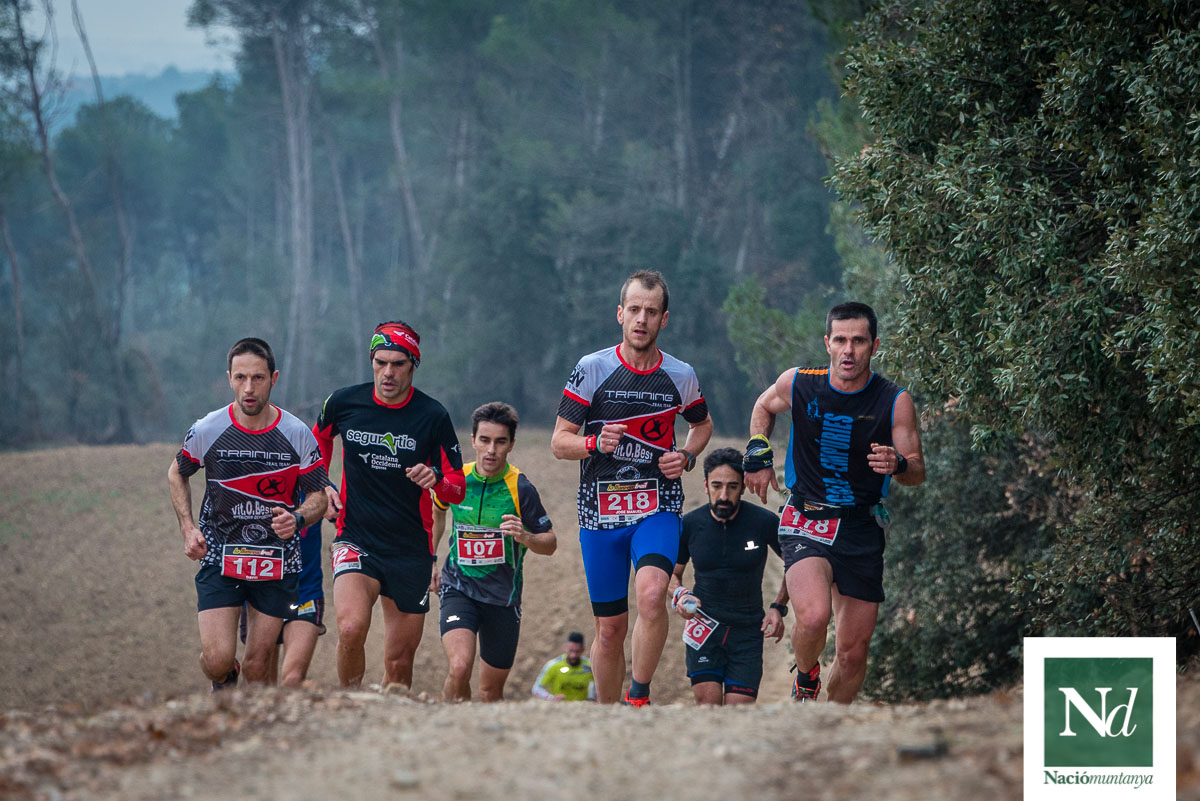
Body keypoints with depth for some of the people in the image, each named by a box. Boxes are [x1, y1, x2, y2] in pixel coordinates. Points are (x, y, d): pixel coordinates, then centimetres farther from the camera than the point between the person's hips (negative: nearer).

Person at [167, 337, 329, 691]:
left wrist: (297, 518, -21)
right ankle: (223, 687, 23)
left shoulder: (297, 435, -7)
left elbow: (319, 496, 2)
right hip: (218, 556, -1)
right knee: (217, 660, -12)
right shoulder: (207, 430, -7)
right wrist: (188, 527, 0)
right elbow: (177, 474, 13)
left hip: (277, 565, 1)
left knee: (257, 666, 2)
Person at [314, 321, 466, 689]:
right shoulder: (344, 402, -2)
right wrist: (321, 486, 9)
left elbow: (457, 488, 2)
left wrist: (435, 479, -20)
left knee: (400, 661, 4)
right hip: (356, 540, -1)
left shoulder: (433, 416, -5)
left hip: (411, 550, 1)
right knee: (351, 628, -26)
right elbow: (320, 439, 22)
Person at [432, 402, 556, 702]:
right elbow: (437, 510, 22)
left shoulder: (520, 488, -10)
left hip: (503, 597, 0)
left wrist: (525, 537, -25)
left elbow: (550, 543, -3)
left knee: (491, 691, 8)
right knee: (460, 667, -25)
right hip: (459, 587, 0)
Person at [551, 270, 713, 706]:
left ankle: (638, 697, -14)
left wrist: (686, 456, 2)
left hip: (658, 509, 0)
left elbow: (702, 424, 23)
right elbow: (560, 441, 1)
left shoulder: (681, 376, 3)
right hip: (600, 512, 0)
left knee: (651, 593, -27)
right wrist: (596, 443, -20)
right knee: (610, 628, 4)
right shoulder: (591, 369, -2)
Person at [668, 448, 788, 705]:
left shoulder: (764, 522, -7)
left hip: (748, 630, -1)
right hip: (704, 625, 1)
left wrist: (778, 607, -2)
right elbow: (672, 573, 13)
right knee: (708, 701, -16)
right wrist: (679, 595, -8)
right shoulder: (689, 525, -3)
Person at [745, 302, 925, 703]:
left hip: (862, 532, 1)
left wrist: (898, 464, -25)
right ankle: (805, 675, 5)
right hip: (806, 523, -1)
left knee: (853, 652, 5)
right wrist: (757, 454, 5)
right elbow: (764, 406, 18)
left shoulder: (896, 402, -8)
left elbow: (918, 472, -3)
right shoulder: (797, 384, -5)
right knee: (814, 617, -28)